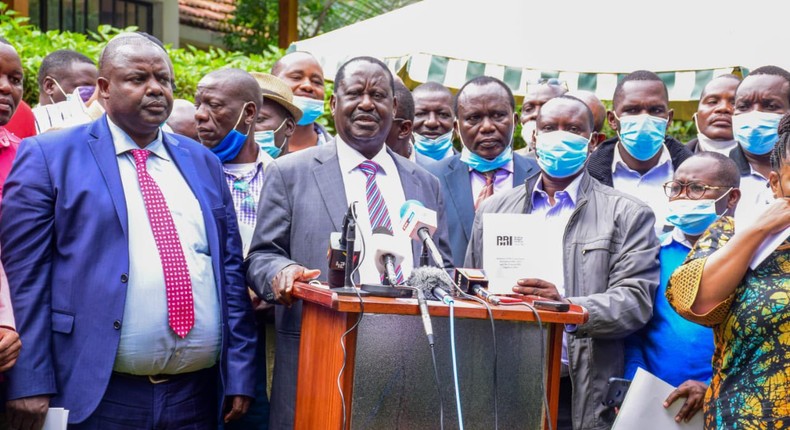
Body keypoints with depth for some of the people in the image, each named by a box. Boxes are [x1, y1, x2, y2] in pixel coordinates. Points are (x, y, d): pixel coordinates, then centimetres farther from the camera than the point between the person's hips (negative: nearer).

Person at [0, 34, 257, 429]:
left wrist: (239, 376, 6)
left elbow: (229, 268, 10)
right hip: (97, 395, -4)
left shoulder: (203, 162, 12)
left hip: (197, 393, 4)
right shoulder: (49, 156, 0)